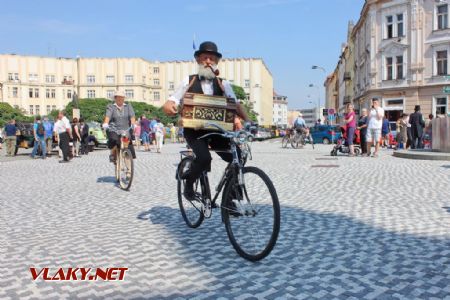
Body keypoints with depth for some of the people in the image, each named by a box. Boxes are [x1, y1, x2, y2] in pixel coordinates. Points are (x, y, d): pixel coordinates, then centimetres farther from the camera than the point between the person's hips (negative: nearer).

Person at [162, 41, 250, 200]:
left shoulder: (223, 84, 8)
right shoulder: (189, 81, 3)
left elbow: (236, 105, 2)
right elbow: (169, 103, 0)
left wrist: (248, 121, -16)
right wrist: (170, 108, -25)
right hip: (194, 129, -2)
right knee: (204, 158, -28)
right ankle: (189, 182, 4)